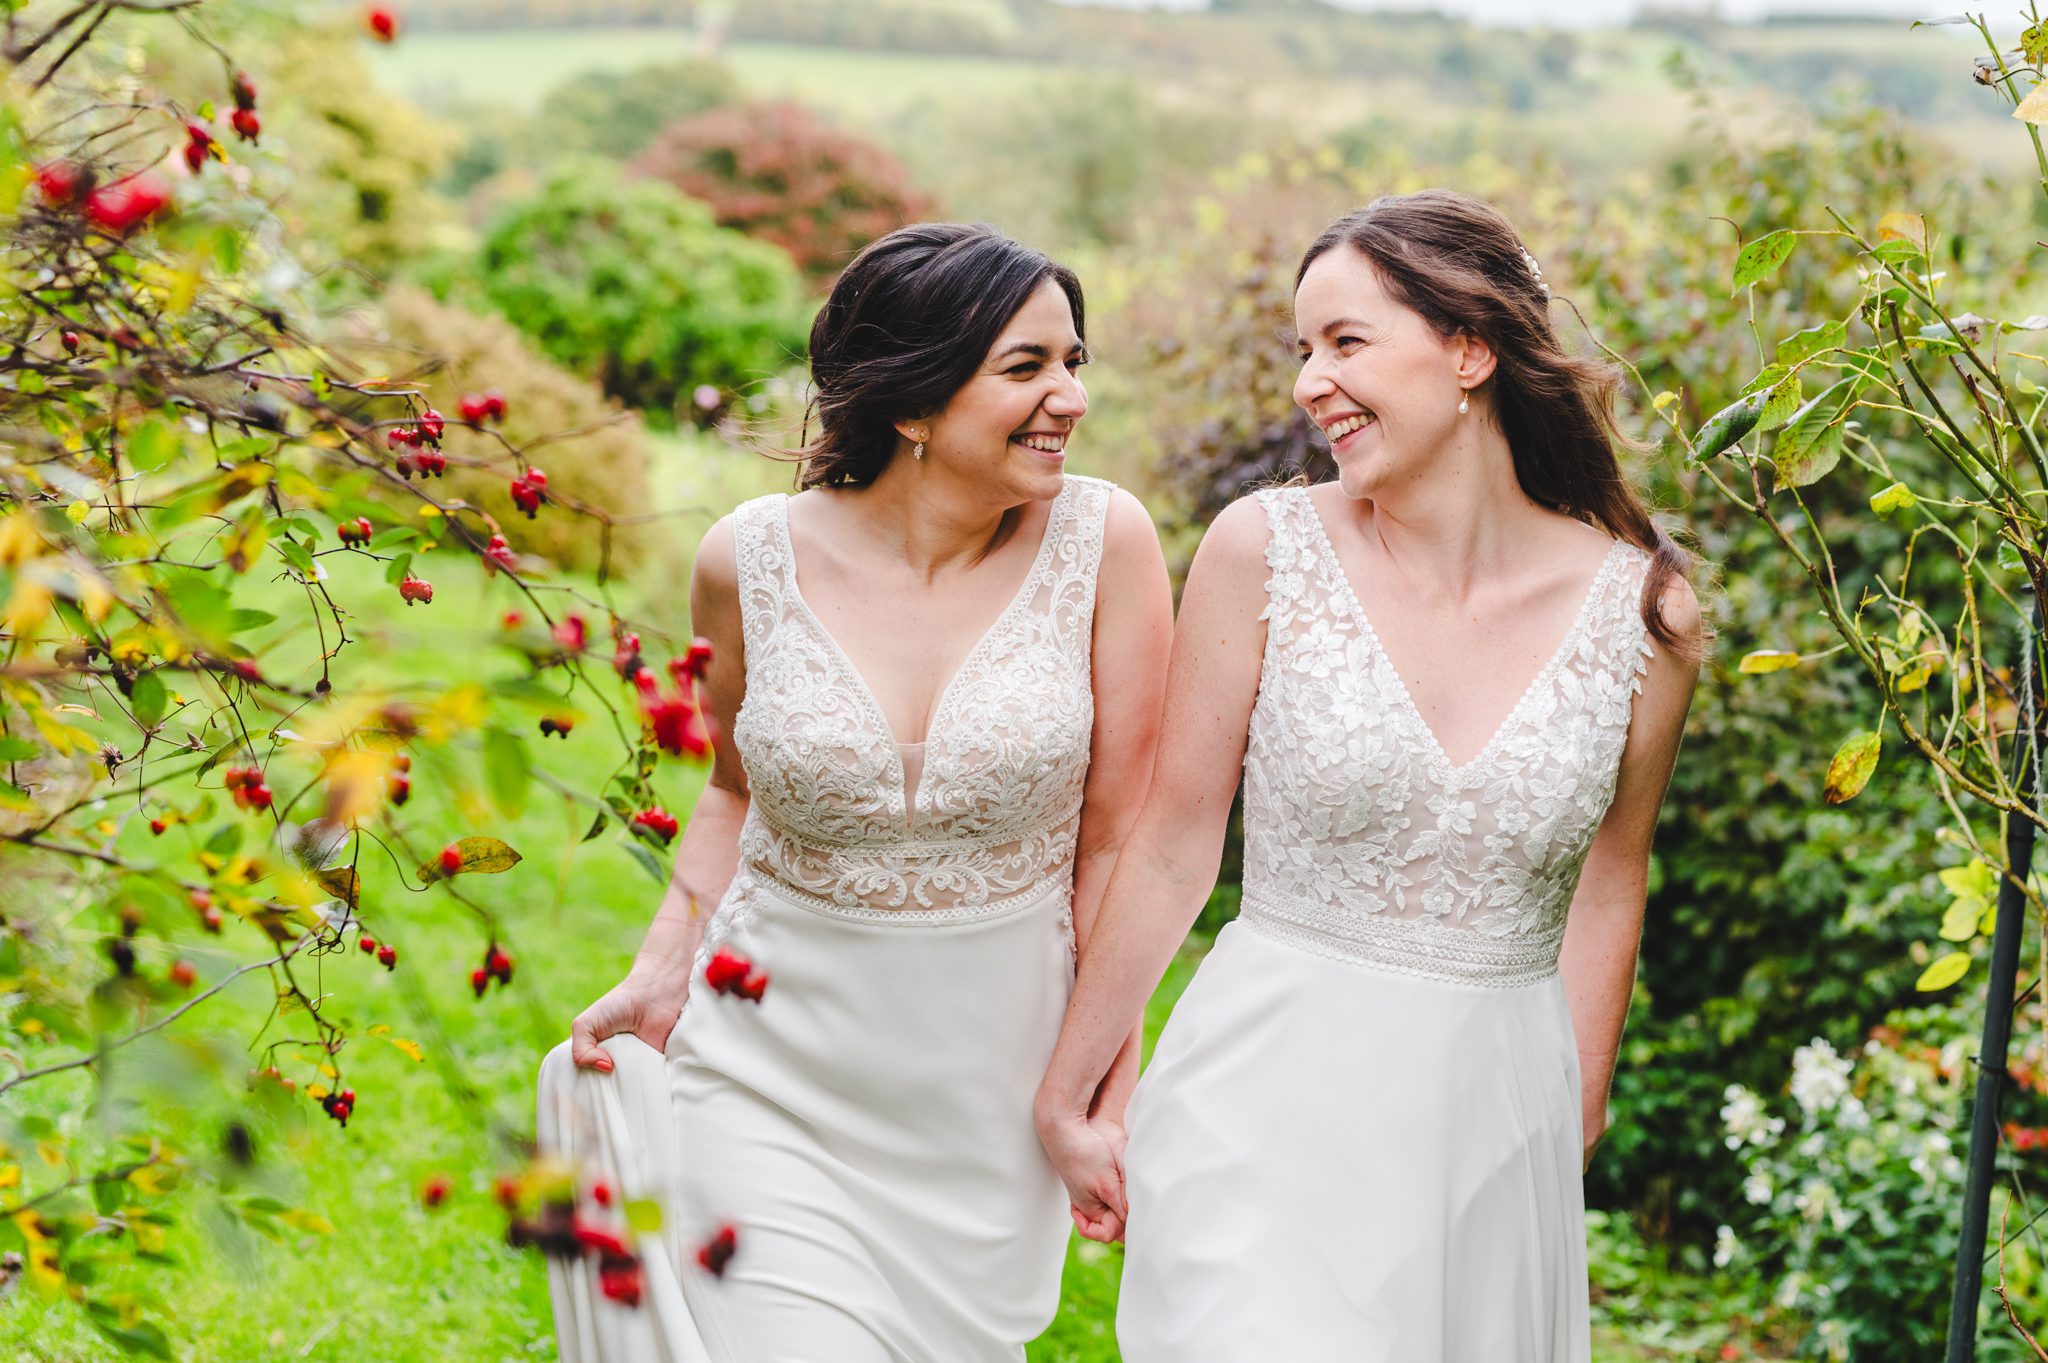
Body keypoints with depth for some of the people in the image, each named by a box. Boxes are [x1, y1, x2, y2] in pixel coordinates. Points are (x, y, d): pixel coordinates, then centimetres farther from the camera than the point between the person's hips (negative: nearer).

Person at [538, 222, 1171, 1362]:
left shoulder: (1103, 540, -11)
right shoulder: (751, 560, -8)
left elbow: (1117, 837, -5)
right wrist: (662, 978, 2)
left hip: (990, 1079, 1)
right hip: (773, 1065, 0)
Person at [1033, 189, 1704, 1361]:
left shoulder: (1646, 611, -3)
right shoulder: (1266, 550, -7)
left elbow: (1606, 888, 10)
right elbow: (1174, 847, 0)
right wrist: (1070, 1095, 5)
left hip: (1496, 1123, 2)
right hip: (1273, 1111, -2)